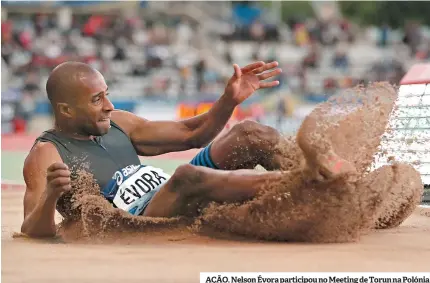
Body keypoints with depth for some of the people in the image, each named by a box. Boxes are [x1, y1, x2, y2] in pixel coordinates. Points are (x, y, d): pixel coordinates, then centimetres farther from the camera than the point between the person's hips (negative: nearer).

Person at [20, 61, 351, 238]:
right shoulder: (47, 155, -4)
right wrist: (51, 196, -38)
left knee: (250, 134, -6)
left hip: (182, 210, 8)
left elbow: (191, 134, 19)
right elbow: (34, 232, -16)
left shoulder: (115, 124, 17)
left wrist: (230, 100, 3)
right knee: (187, 176, -38)